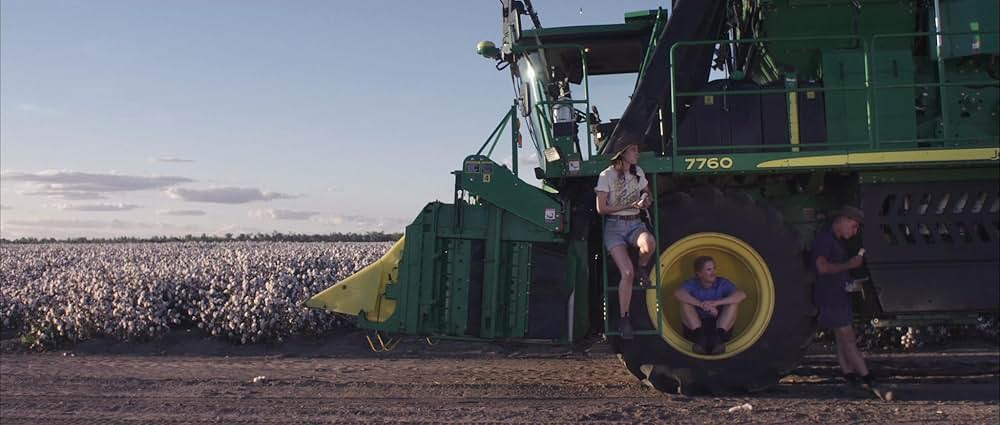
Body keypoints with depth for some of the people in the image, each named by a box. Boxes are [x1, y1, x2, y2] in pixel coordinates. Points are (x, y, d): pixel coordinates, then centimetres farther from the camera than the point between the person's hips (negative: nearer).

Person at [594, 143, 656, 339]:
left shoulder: (638, 173, 11)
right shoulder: (606, 175, -5)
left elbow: (648, 194, 24)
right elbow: (601, 208, -7)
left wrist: (646, 201, -1)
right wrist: (629, 205, -12)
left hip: (635, 223, 4)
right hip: (614, 226, -3)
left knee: (649, 244, -35)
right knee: (627, 273, -19)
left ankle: (643, 270, 0)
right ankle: (623, 318, -3)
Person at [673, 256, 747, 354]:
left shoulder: (722, 283, 0)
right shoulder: (692, 284, -2)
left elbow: (742, 295, -20)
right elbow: (678, 294, -27)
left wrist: (715, 303, -31)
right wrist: (701, 304, -38)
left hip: (719, 325, 1)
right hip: (695, 327, -1)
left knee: (733, 303, -19)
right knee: (685, 303, -22)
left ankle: (718, 337, -34)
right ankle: (700, 337, -34)